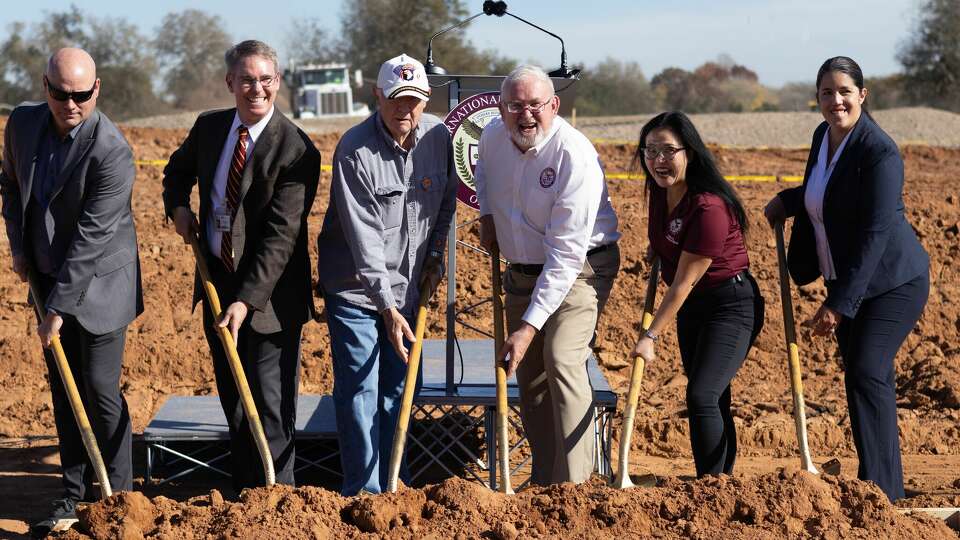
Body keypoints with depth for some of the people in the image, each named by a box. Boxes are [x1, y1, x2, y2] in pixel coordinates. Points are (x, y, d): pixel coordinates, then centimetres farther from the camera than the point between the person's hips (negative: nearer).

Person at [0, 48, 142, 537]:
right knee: (64, 389, 11)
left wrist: (58, 308, -21)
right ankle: (75, 495, 19)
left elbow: (91, 238, -23)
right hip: (49, 277, 6)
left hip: (98, 283, -6)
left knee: (100, 389, -3)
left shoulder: (111, 152, -24)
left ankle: (117, 496, 10)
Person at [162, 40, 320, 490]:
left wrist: (247, 300, -27)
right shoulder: (208, 127, 2)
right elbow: (179, 168, 25)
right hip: (217, 280, 6)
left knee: (270, 404, -3)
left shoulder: (296, 150, -17)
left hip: (269, 293, -6)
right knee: (232, 398, 14)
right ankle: (244, 493, 26)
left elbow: (281, 235, -21)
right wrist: (178, 205, 3)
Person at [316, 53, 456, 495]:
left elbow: (446, 199, 18)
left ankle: (393, 480, 25)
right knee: (359, 391, -6)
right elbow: (364, 239, -23)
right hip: (355, 289, -5)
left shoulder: (438, 136, -3)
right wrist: (387, 307, -26)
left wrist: (435, 253, 8)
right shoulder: (355, 150, -20)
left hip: (408, 286, 5)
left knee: (398, 387, 13)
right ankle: (364, 492, 1)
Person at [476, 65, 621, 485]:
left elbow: (566, 253, -30)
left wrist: (530, 326, -32)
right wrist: (487, 215, 8)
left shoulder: (575, 156, -27)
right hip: (522, 270, 7)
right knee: (528, 373, 11)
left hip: (579, 267, -7)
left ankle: (573, 482, -22)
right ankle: (543, 477, 24)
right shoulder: (492, 136, -6)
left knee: (563, 362, -23)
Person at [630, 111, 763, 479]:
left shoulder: (709, 208, -28)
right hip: (691, 307, 9)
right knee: (714, 402, 16)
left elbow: (684, 282, -25)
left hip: (731, 306, -9)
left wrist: (651, 336, -22)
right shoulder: (660, 190, -4)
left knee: (702, 396, -19)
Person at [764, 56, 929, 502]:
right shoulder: (823, 136, 4)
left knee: (866, 372, -18)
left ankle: (878, 491, -15)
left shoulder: (879, 152, -22)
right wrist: (787, 201, 12)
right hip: (845, 281, 9)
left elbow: (874, 234, -25)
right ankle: (888, 487, 20)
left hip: (891, 282, -9)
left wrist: (839, 305, -25)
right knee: (862, 379, 10)